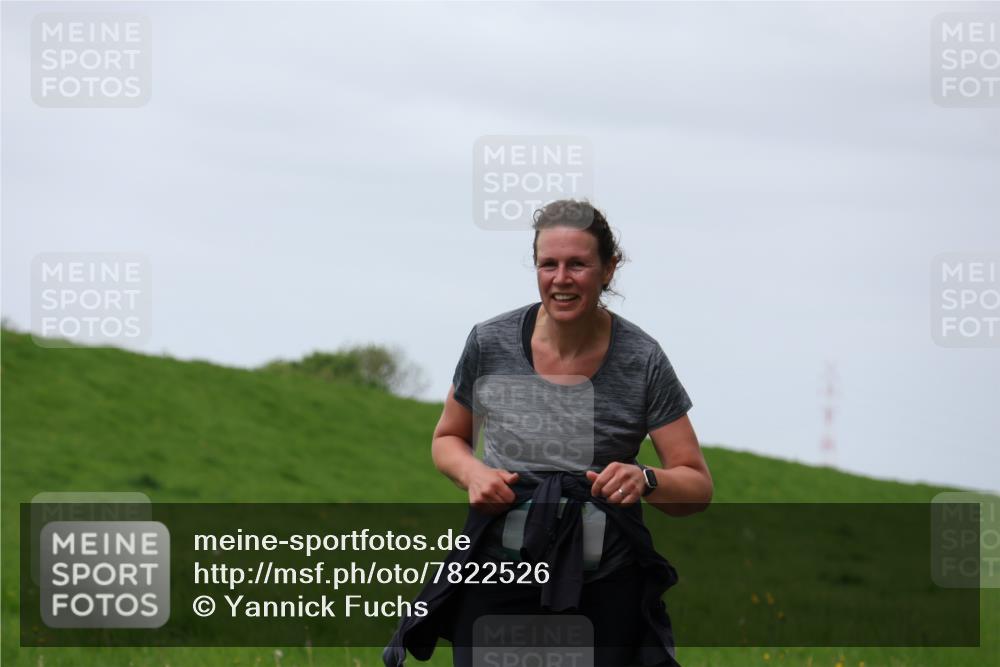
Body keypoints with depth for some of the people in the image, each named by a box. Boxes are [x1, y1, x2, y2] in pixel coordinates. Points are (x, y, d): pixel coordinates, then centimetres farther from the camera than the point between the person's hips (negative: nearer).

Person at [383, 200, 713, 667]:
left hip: (603, 588, -1)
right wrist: (472, 472, -6)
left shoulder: (642, 361, -4)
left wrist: (645, 481, -22)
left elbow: (697, 488, 0)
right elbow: (447, 439, 17)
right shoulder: (490, 344, 0)